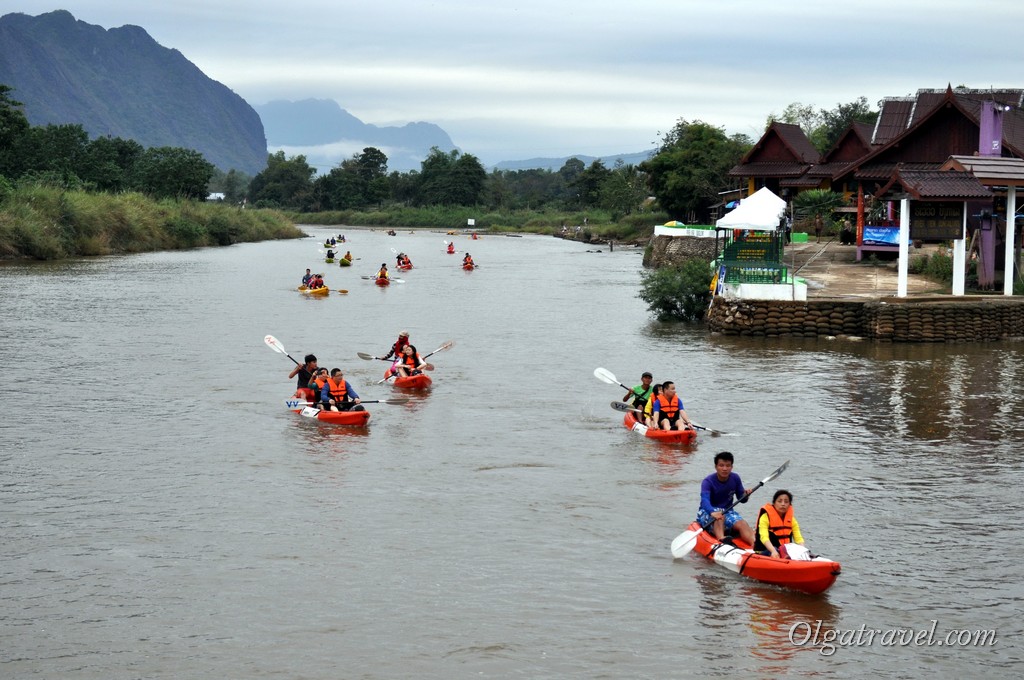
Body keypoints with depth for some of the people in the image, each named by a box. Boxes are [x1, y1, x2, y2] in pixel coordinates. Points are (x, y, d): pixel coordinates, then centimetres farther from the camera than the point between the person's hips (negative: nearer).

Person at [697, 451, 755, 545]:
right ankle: (722, 540, -63)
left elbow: (741, 499, 5)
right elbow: (704, 500, -34)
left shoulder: (735, 478, -1)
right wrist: (712, 512, -54)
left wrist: (745, 495, -20)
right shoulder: (708, 482, -17)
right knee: (719, 517, -38)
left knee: (743, 524, -24)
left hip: (727, 511, 4)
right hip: (707, 512, -4)